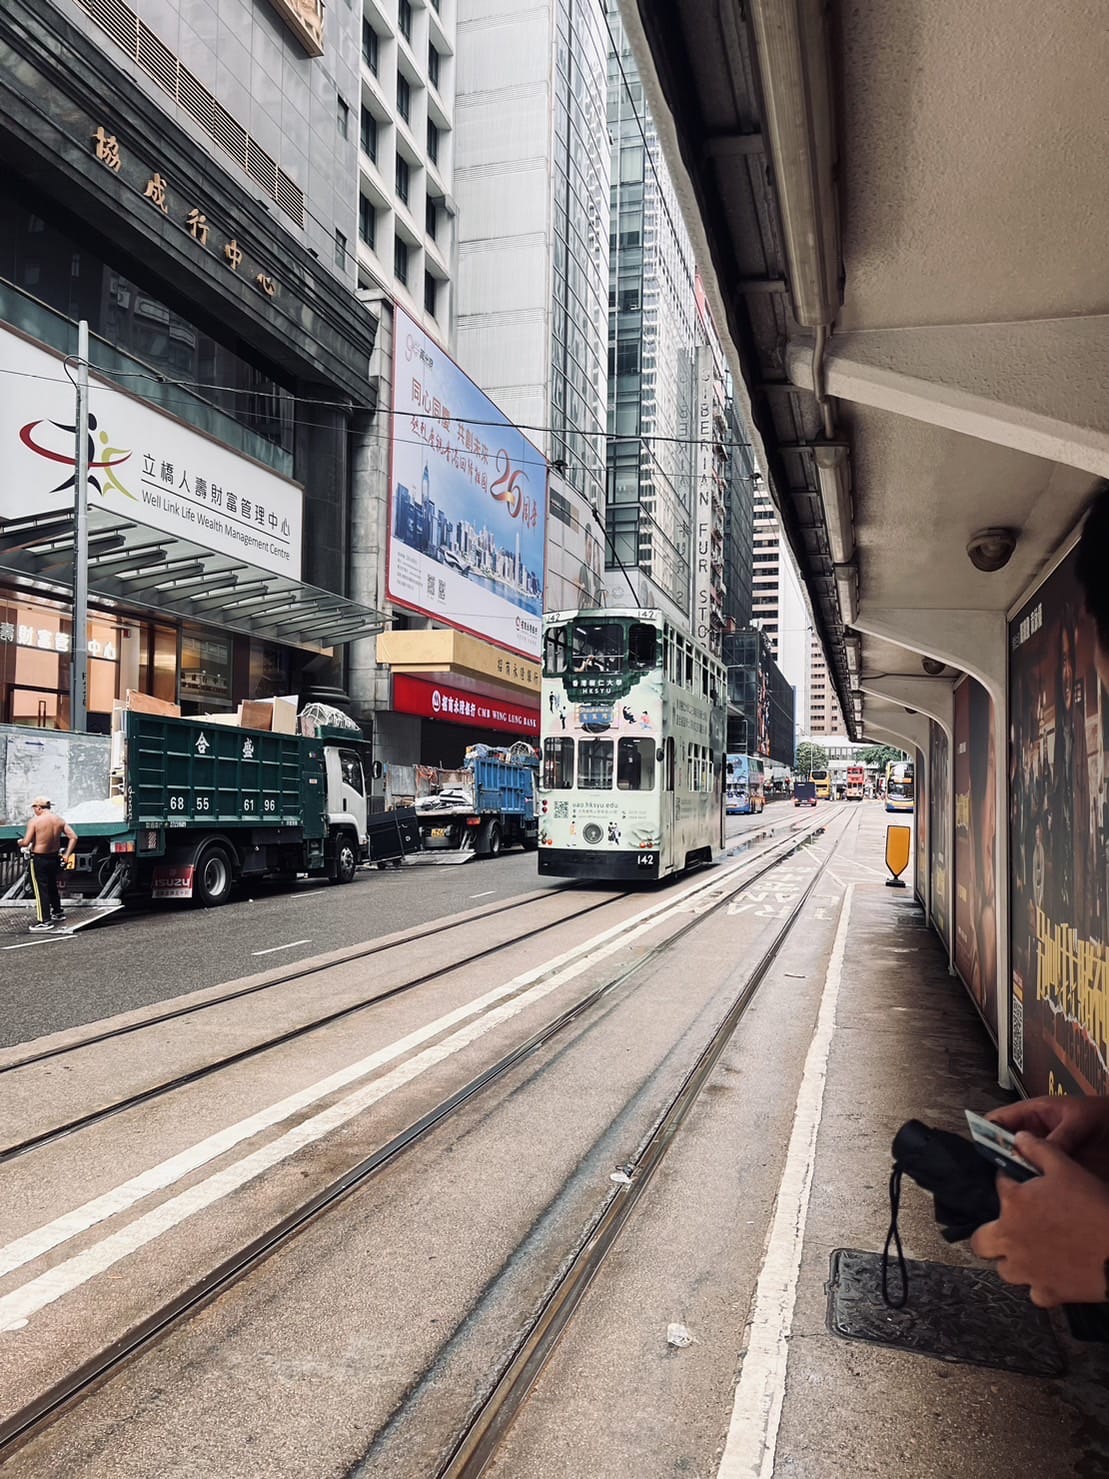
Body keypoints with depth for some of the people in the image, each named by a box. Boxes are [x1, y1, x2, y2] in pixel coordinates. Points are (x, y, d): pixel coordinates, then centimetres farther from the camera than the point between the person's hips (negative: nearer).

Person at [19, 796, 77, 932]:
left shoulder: (34, 821, -16)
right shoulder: (60, 819, 1)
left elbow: (26, 842, -20)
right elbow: (73, 837, -2)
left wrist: (20, 843, 3)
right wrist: (67, 855, 4)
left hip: (38, 859, -6)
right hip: (54, 858, 6)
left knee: (40, 889, 1)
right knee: (52, 886, 22)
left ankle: (45, 921, 2)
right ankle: (58, 913, 34)